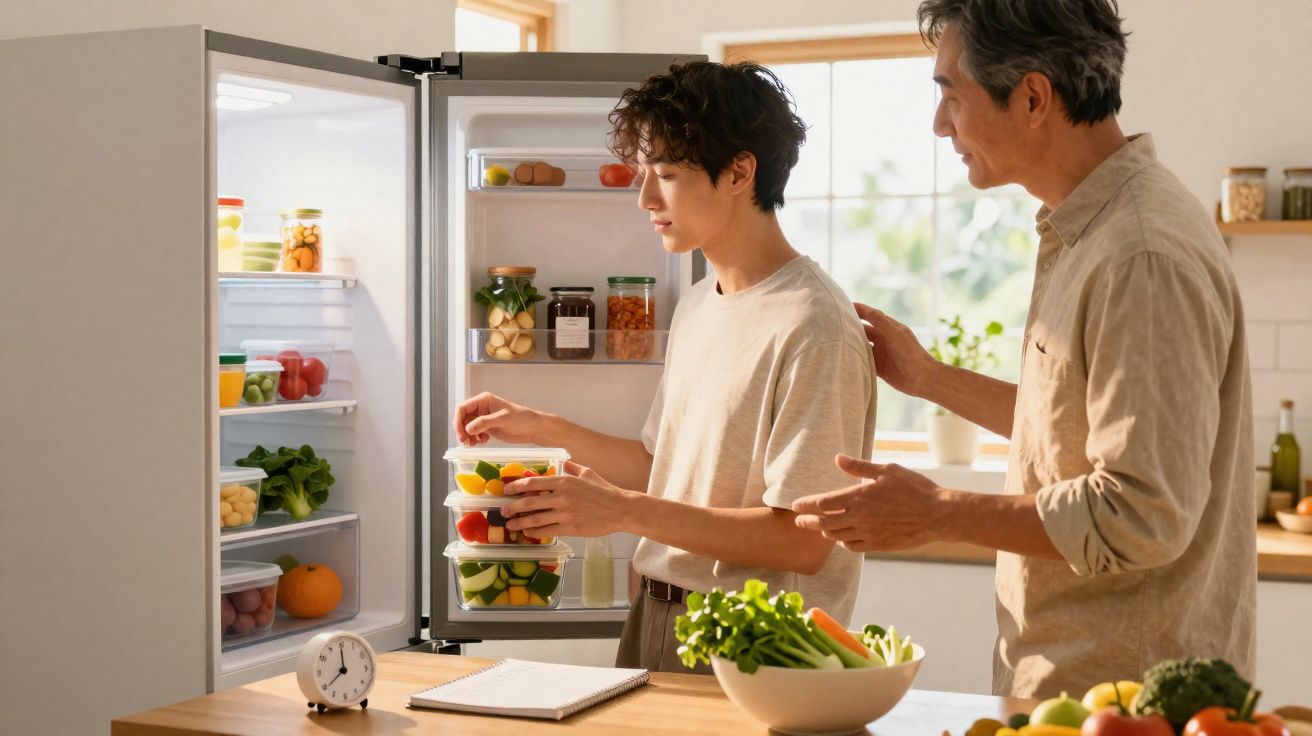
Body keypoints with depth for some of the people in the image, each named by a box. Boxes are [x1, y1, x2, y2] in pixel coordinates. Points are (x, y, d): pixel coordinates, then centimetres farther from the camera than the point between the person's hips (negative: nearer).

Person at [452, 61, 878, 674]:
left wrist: (623, 509, -22)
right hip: (654, 623, 8)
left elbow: (804, 541, -22)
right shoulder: (697, 307, 11)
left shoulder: (811, 328, -19)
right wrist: (544, 429, 11)